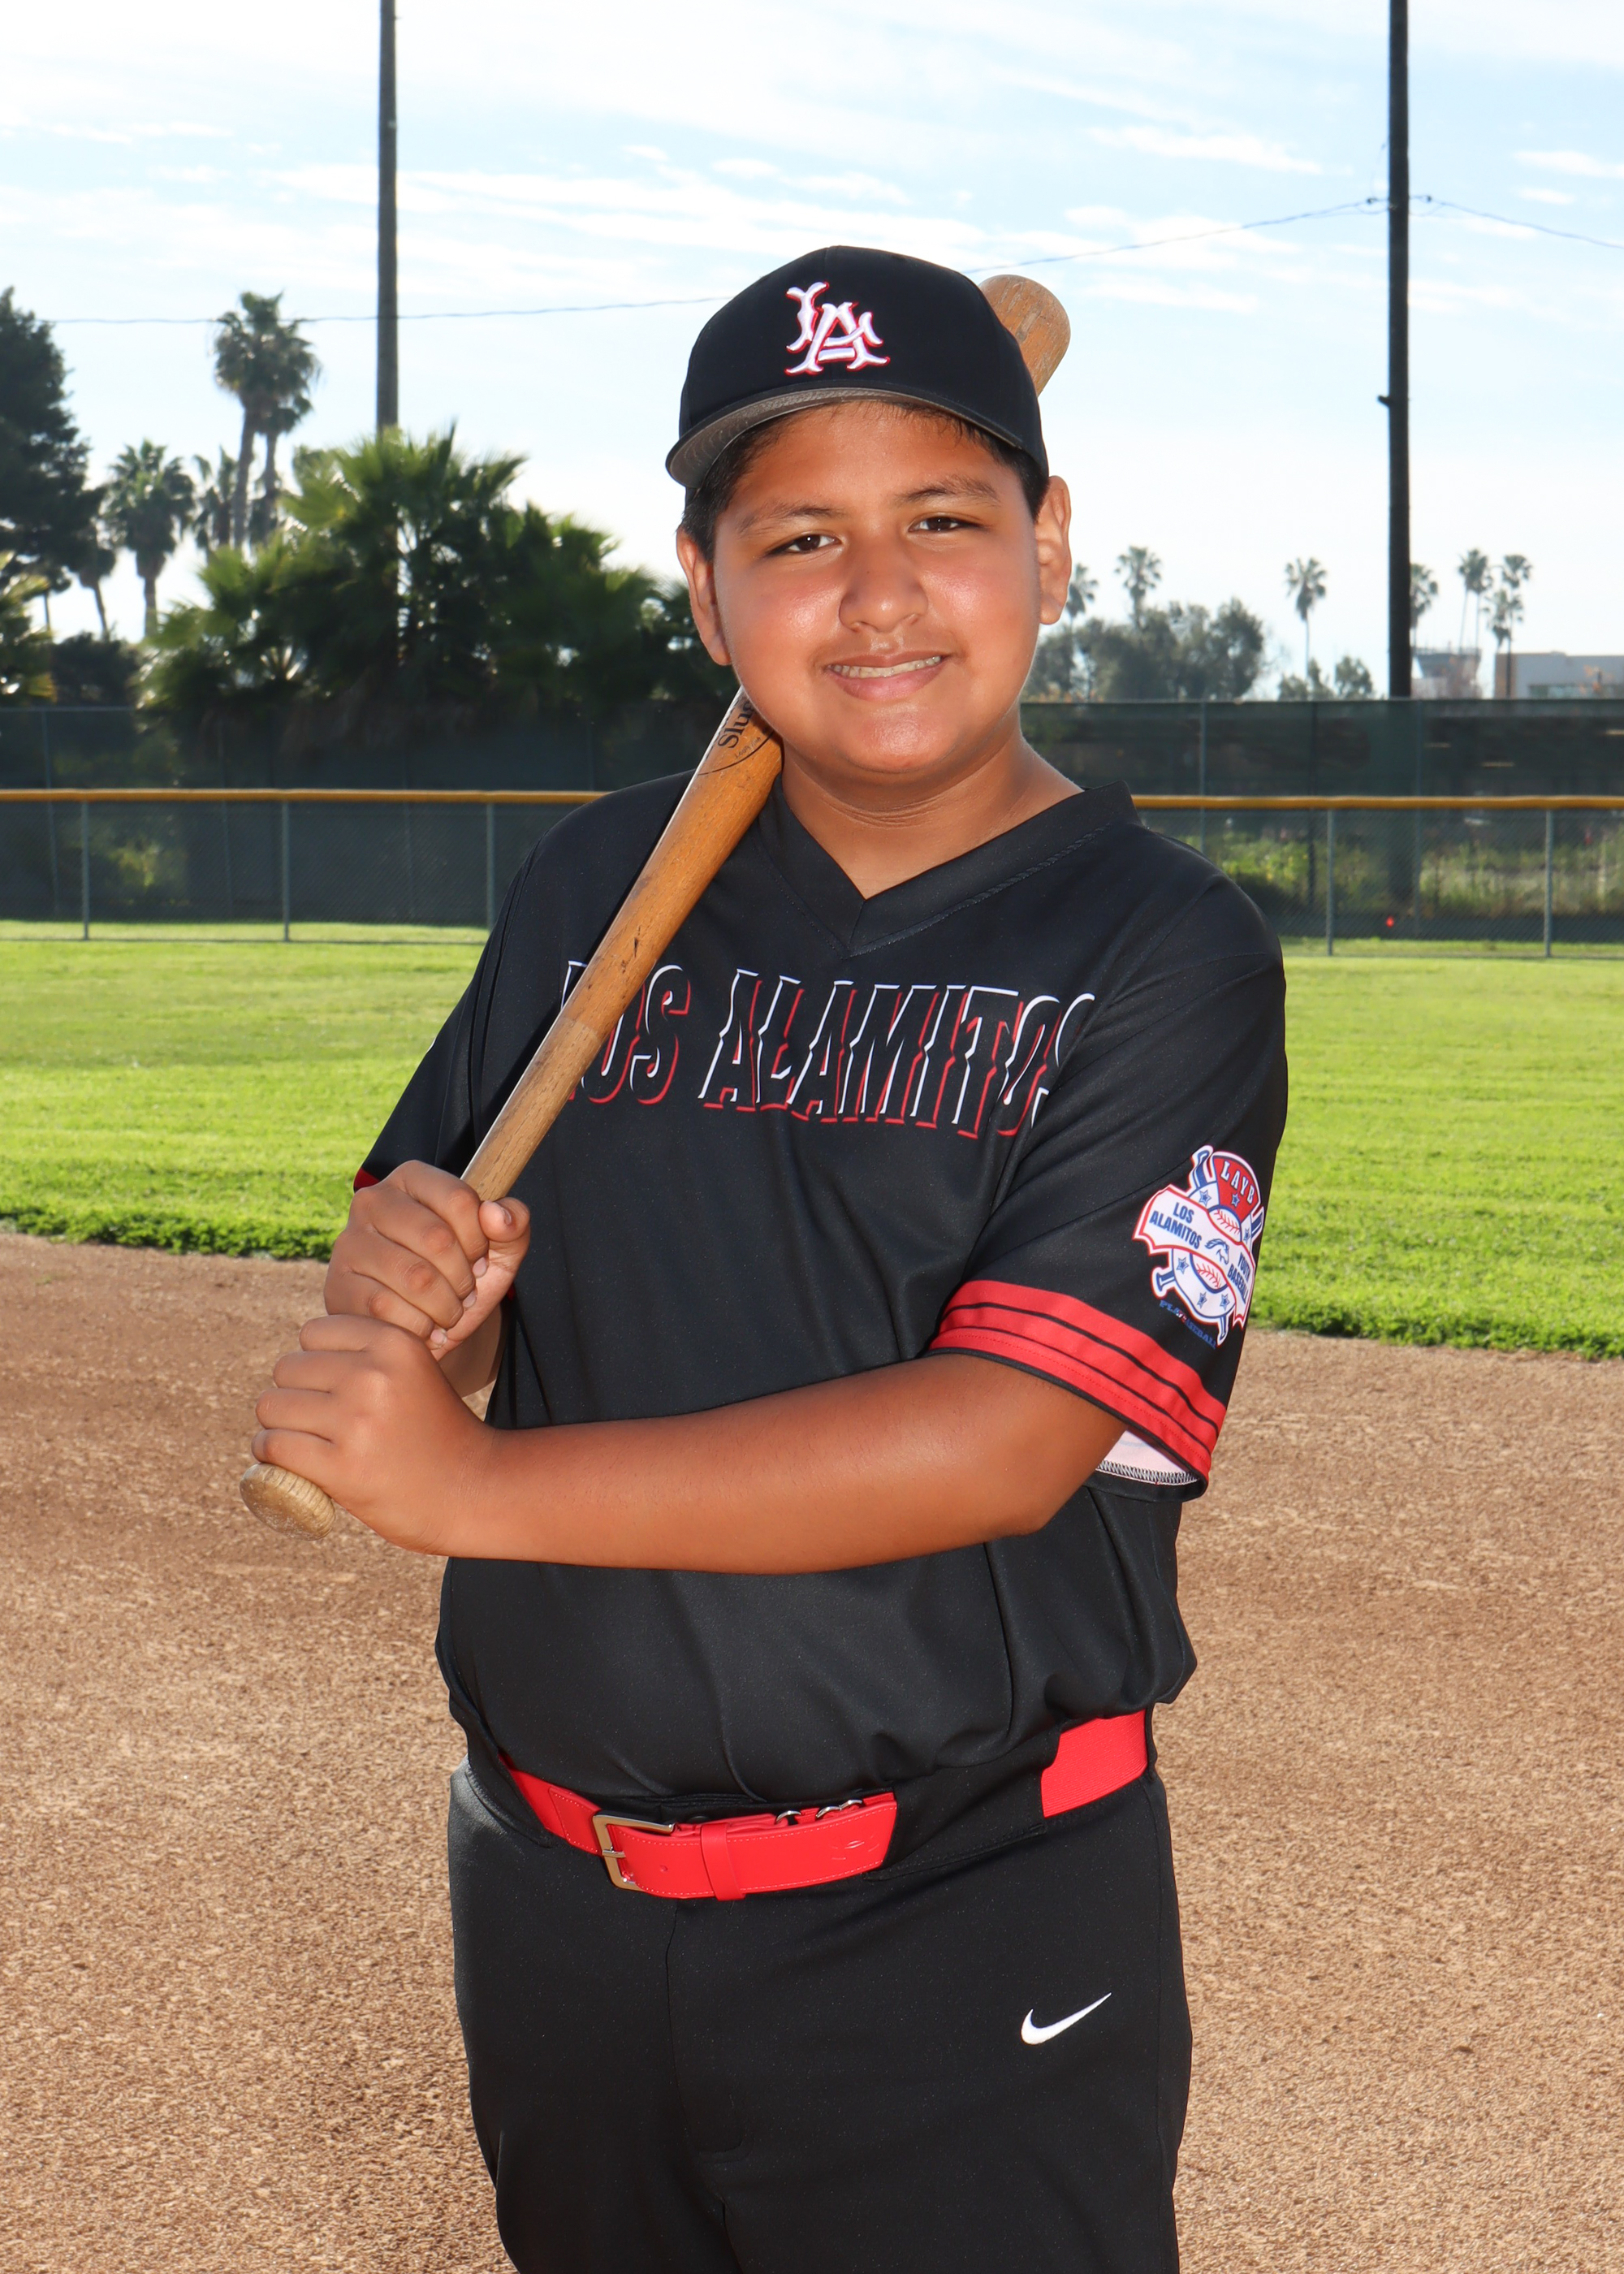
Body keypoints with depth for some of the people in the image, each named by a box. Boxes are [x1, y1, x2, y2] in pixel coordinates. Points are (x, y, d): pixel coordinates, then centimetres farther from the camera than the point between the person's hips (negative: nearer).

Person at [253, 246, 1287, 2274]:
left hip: (964, 1950, -5)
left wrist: (475, 1485, -22)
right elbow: (404, 1356, 10)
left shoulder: (1167, 953, -10)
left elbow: (1006, 1443, -21)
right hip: (552, 1897, 5)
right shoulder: (600, 886, 4)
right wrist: (404, 1291, -14)